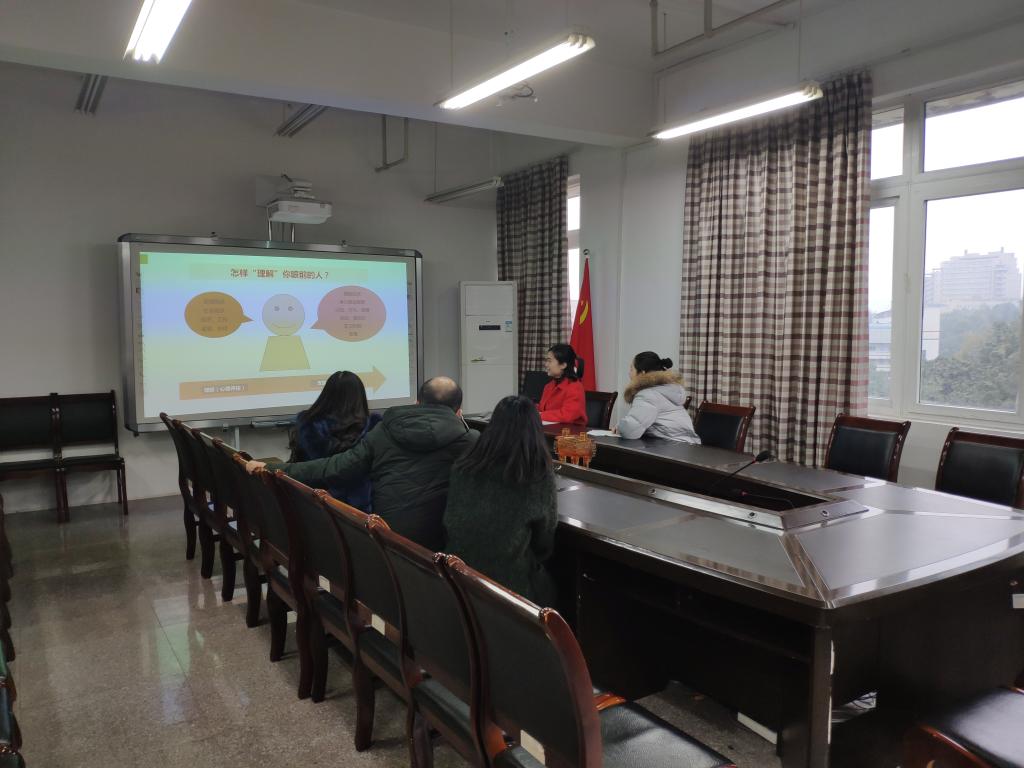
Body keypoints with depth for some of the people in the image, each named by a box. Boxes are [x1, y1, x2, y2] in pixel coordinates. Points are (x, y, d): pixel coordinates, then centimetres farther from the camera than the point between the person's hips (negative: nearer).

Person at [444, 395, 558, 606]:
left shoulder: (463, 468, -8)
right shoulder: (540, 476, -16)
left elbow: (449, 525, 7)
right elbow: (544, 544, -2)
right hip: (508, 583, -4)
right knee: (546, 582, 28)